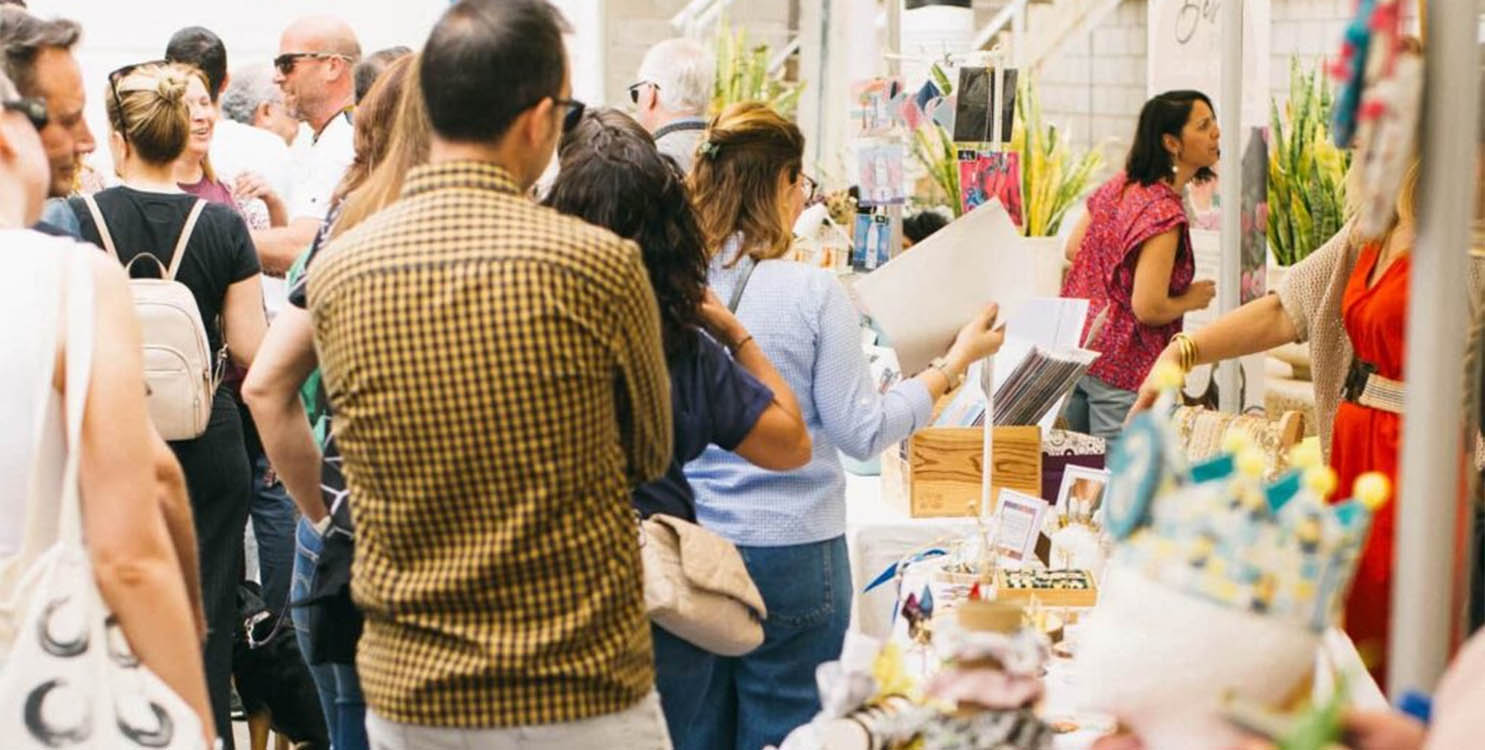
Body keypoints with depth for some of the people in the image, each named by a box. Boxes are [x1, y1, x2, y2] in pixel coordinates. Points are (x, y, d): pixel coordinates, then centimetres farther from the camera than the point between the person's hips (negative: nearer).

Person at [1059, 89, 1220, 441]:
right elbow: (1149, 308, -24)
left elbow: (1073, 249, 16)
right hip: (1122, 372, -9)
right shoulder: (1164, 213, -21)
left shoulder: (1118, 185, 4)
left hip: (1078, 349, 9)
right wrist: (1192, 299, -6)